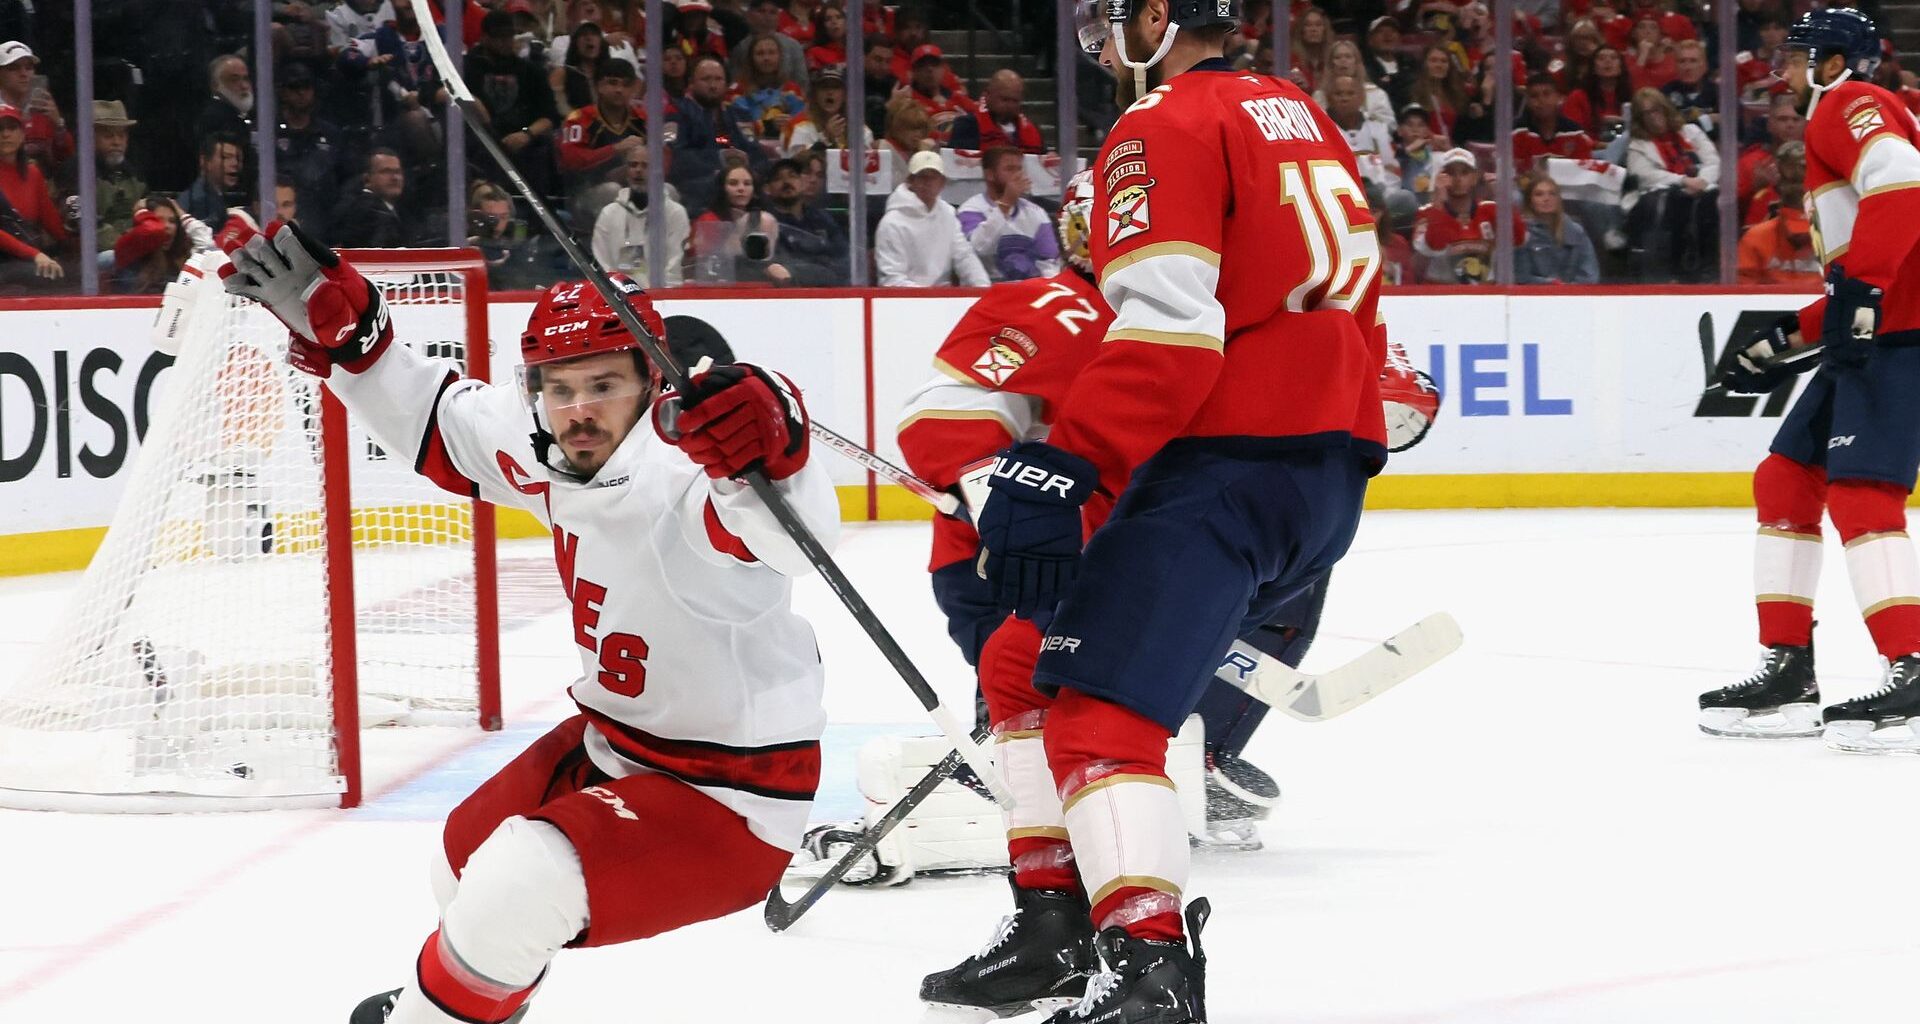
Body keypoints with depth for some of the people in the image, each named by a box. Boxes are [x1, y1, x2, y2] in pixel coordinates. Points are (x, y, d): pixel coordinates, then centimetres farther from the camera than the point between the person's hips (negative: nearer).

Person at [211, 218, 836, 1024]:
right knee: (464, 862, 24)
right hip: (614, 742, 9)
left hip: (728, 800, -9)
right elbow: (434, 418, 9)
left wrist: (769, 455, -74)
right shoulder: (545, 450, -7)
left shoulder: (684, 468, -33)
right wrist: (338, 327, -3)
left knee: (513, 891, -24)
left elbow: (792, 532, -53)